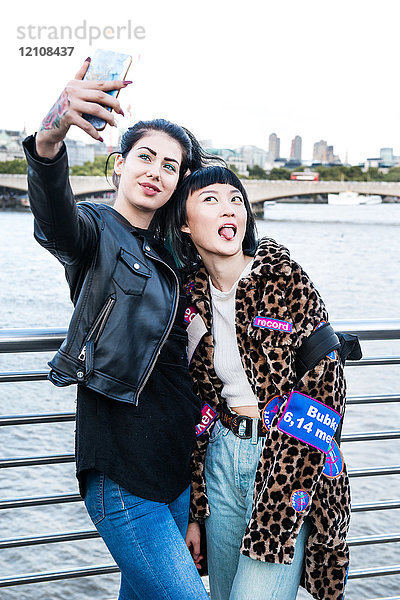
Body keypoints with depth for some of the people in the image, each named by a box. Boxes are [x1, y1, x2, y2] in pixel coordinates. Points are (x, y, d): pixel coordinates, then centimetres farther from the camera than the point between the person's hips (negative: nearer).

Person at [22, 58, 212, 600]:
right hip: (121, 469, -7)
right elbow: (54, 217, -32)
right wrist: (52, 135, -50)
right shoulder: (96, 232, -6)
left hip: (177, 463, 7)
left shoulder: (169, 253, 14)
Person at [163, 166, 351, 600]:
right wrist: (195, 511, 8)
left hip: (290, 464, -5)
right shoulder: (191, 300, 3)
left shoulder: (283, 278, -11)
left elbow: (322, 390, -14)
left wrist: (282, 508, -19)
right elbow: (201, 405, 8)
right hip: (223, 457, 5)